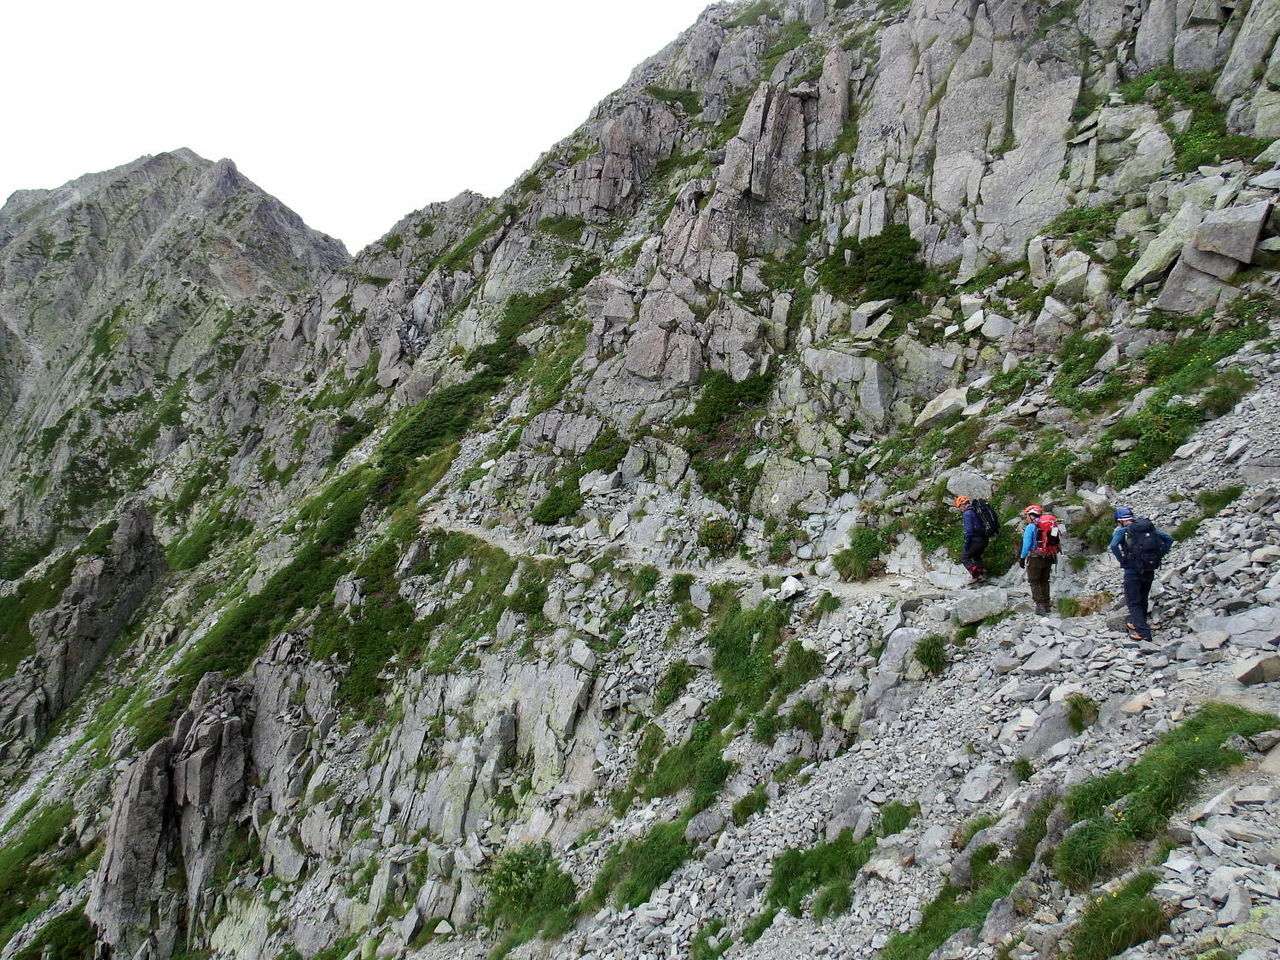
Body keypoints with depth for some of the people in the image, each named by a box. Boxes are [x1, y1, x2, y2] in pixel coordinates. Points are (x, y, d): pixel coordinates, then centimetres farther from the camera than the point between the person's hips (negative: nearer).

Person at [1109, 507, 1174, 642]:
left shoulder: (1122, 530, -6)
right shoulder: (1149, 527, 9)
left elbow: (1114, 545, -26)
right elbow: (1169, 539, 6)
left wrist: (1122, 561, -13)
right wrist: (1159, 556, 6)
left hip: (1133, 571, -5)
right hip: (1150, 571, 5)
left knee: (1133, 603, 5)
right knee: (1143, 600, 22)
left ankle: (1143, 632, -2)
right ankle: (1138, 623, 37)